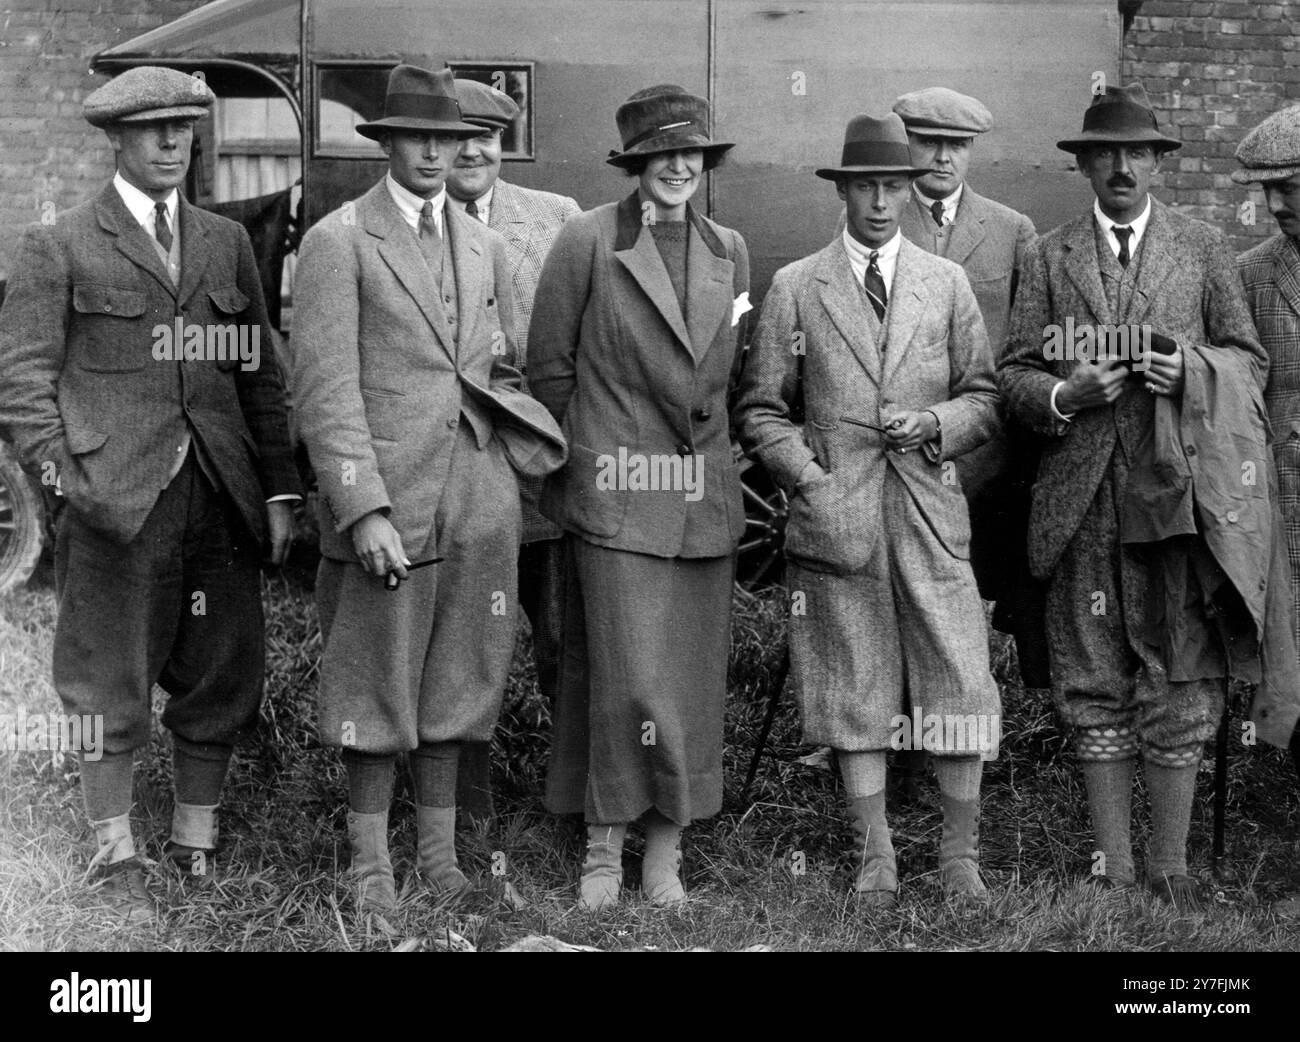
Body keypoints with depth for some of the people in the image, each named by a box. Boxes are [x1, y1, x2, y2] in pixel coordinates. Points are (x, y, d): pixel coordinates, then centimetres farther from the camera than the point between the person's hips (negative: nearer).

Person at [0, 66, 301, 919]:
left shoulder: (227, 243, 14)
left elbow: (262, 376, 15)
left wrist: (280, 489, 8)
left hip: (223, 499, 4)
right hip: (117, 500, -4)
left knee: (223, 680, 8)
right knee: (111, 689, 2)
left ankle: (198, 843, 23)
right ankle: (118, 858, 16)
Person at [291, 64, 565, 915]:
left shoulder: (486, 248, 15)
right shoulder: (338, 242, -4)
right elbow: (325, 389, -10)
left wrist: (514, 458, 7)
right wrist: (364, 509, -17)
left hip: (479, 502, 5)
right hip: (383, 500, -5)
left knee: (457, 683, 10)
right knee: (376, 686, 1)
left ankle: (440, 855, 21)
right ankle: (371, 864, 13)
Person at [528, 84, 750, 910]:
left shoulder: (729, 251, 11)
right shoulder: (589, 240, -3)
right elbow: (549, 364, 2)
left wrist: (705, 438, 15)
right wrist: (591, 449, 6)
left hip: (706, 494, 5)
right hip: (618, 495, -4)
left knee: (695, 679, 5)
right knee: (628, 677, -7)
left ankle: (667, 851, 15)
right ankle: (604, 850, 7)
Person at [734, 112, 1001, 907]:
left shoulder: (947, 283, 11)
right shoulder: (796, 288, 6)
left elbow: (984, 399, 13)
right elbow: (761, 409, 7)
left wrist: (936, 425, -6)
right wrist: (806, 475, -8)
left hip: (931, 510, 1)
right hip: (836, 514, -1)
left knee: (960, 687, -2)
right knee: (856, 694, 3)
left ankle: (961, 856, 11)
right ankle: (876, 857, 13)